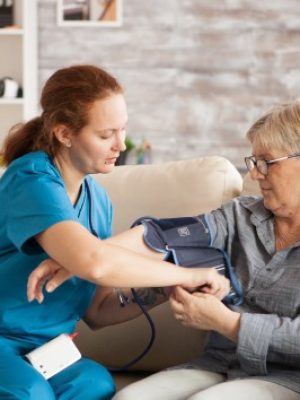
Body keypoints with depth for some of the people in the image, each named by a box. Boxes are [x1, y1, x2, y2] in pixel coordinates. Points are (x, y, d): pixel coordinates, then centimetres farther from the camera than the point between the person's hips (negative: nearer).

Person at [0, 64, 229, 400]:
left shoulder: (99, 201, 5)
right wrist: (187, 274, -24)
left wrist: (158, 293, -8)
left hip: (43, 347, 5)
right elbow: (93, 263, -37)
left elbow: (97, 313, 9)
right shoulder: (33, 180, -18)